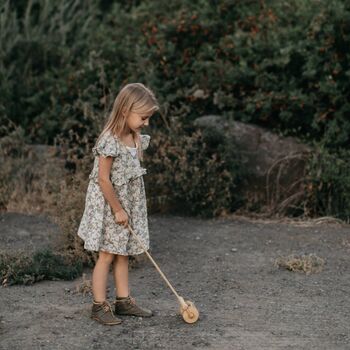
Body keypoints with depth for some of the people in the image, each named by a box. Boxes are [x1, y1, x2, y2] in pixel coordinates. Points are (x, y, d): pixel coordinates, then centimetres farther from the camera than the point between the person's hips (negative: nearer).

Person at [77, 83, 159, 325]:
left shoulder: (137, 139, 3)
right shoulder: (110, 141, -23)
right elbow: (103, 180, -21)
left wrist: (127, 208, 12)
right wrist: (118, 210, -15)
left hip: (128, 203, 8)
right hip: (108, 205, -8)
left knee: (123, 253, 13)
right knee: (107, 255, -1)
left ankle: (123, 300, 22)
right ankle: (99, 306, 9)